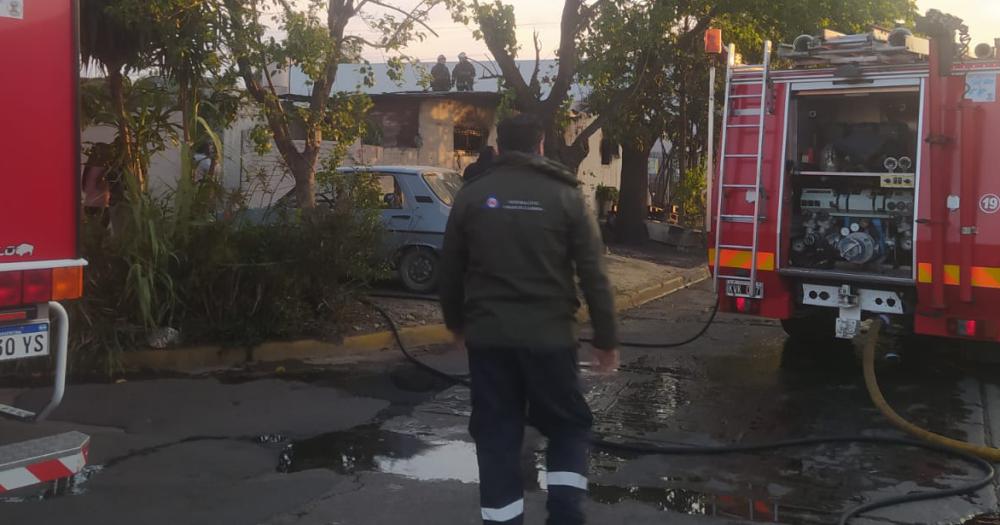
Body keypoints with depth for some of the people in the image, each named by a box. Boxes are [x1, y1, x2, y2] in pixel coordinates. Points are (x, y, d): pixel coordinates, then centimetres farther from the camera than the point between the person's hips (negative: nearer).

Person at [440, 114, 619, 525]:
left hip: (488, 336, 2)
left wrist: (456, 323, 25)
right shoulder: (566, 196, -1)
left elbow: (450, 271, 10)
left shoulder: (471, 195, 4)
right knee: (570, 426, 16)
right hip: (549, 336, -1)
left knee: (496, 437, 10)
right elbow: (593, 275, -3)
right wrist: (606, 340, 4)